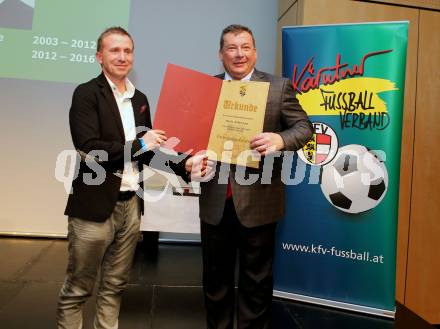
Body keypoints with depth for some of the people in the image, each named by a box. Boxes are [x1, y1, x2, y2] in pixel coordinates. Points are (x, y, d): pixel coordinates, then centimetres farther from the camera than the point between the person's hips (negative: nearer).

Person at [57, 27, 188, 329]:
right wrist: (139, 144, -14)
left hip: (131, 204, 6)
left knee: (114, 286, 18)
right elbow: (88, 148, -20)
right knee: (77, 289, 10)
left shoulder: (140, 98, 12)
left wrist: (182, 165, 0)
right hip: (95, 205, -6)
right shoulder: (86, 93, -8)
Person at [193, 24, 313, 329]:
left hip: (257, 201, -2)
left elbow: (304, 127, -4)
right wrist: (192, 160, -15)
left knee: (256, 281, 12)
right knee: (215, 278, 18)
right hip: (215, 201, 3)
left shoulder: (279, 87, 0)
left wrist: (280, 139, -26)